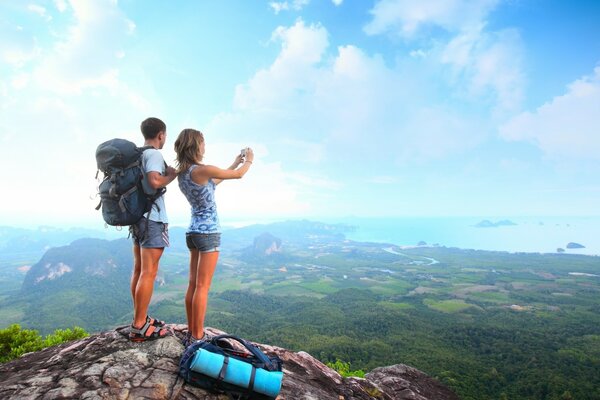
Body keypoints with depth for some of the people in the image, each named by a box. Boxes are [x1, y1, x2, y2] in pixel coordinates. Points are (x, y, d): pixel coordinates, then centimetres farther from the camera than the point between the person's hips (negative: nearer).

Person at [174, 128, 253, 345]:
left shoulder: (182, 173, 9)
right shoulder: (202, 170, -17)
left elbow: (213, 182, 22)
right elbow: (239, 175, -6)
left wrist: (235, 163, 27)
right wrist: (249, 160, 15)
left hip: (193, 231, 9)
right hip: (208, 232, -9)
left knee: (193, 285, 12)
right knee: (202, 287, -2)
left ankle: (191, 333, 22)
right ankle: (197, 337, 7)